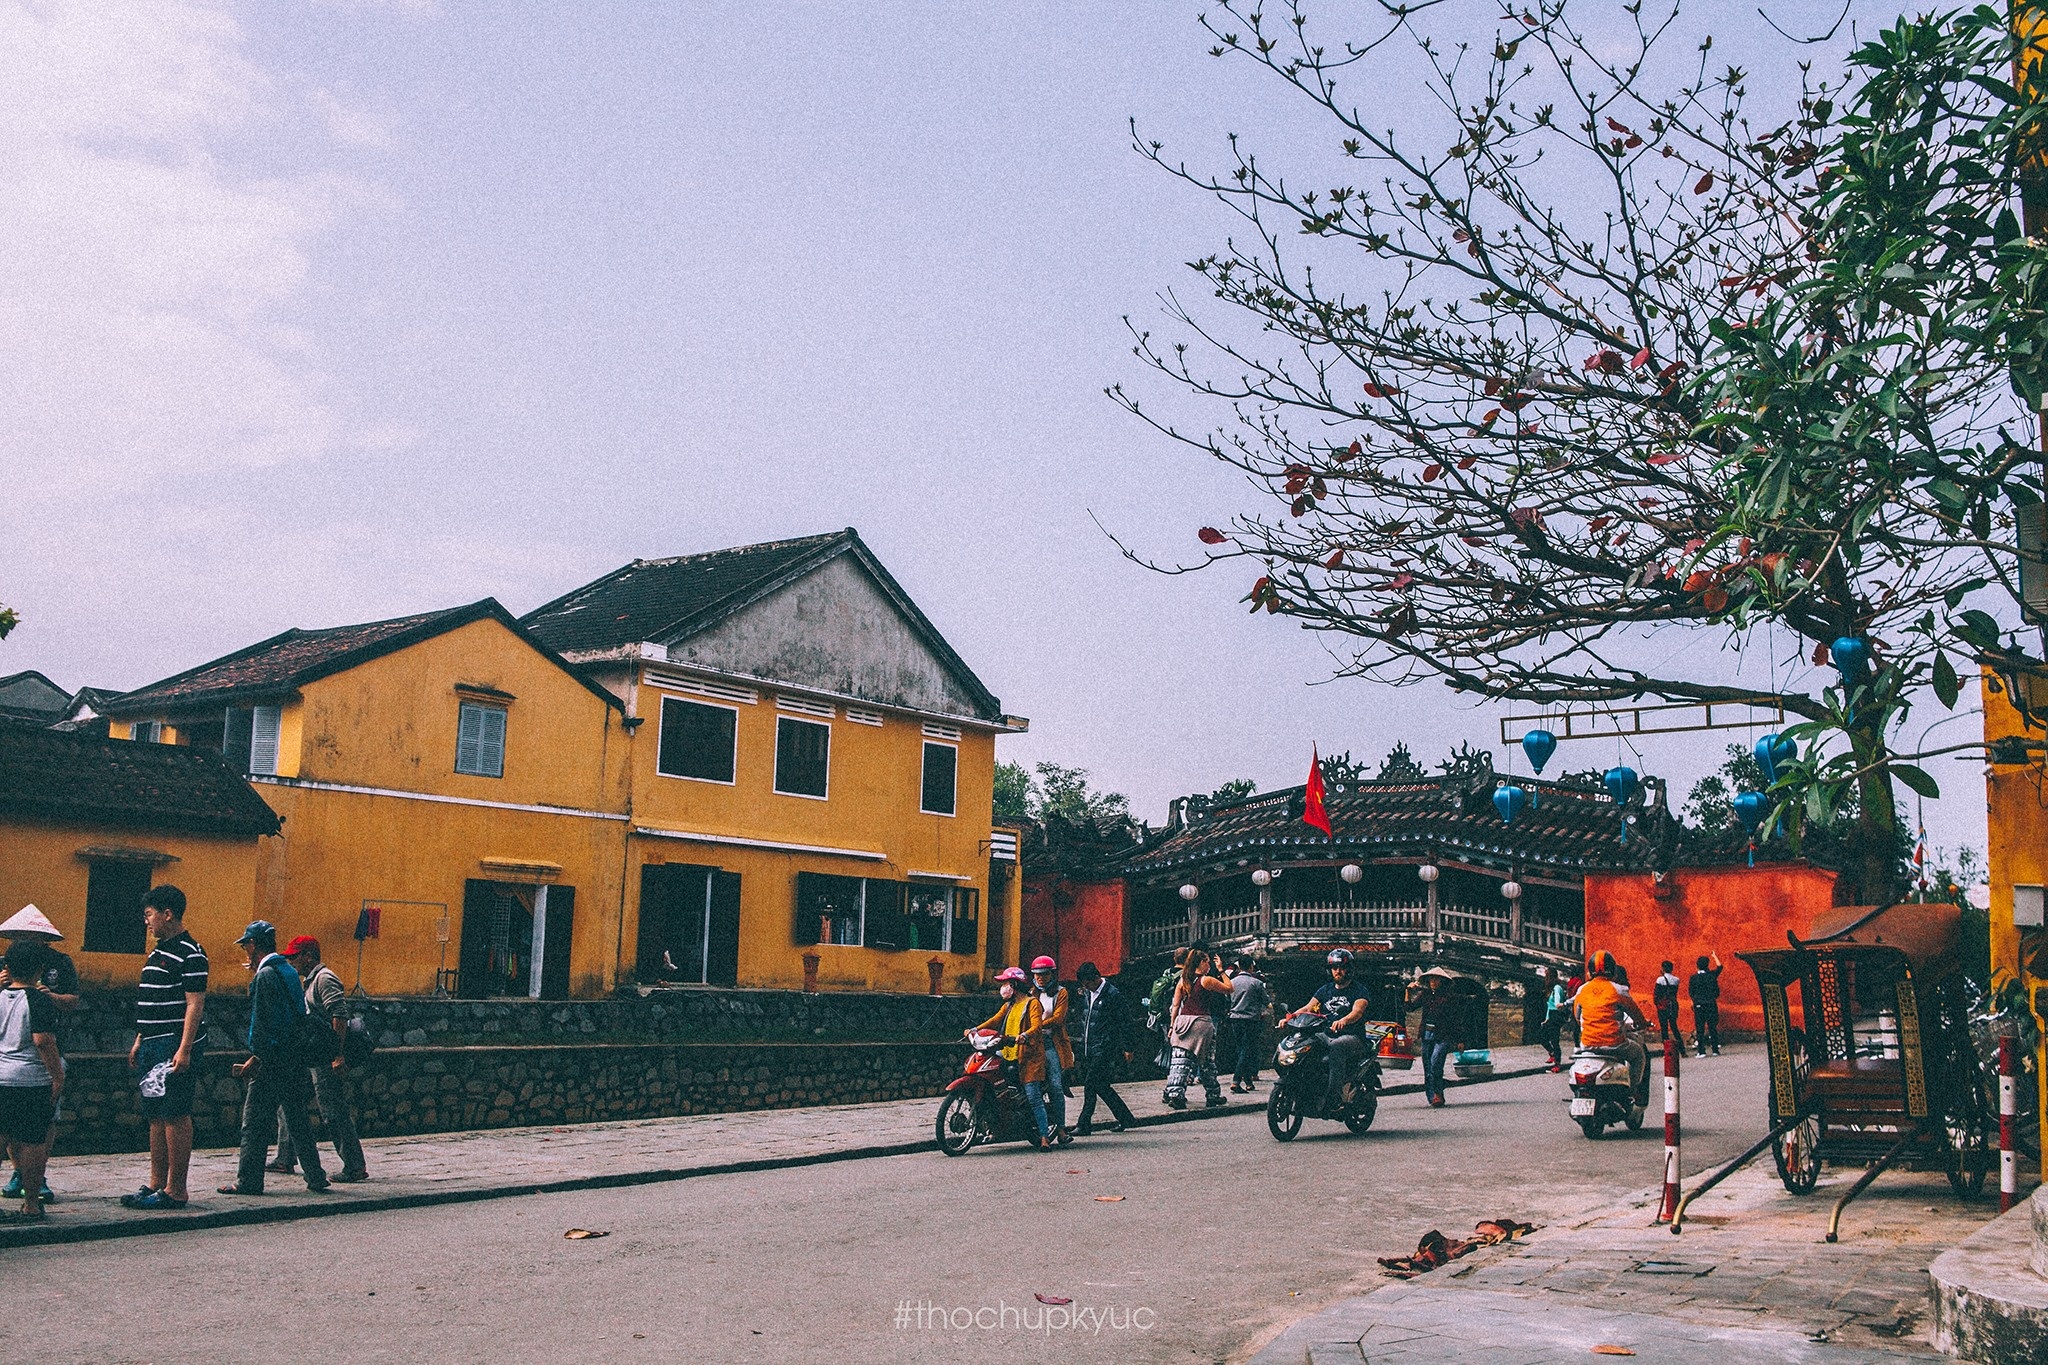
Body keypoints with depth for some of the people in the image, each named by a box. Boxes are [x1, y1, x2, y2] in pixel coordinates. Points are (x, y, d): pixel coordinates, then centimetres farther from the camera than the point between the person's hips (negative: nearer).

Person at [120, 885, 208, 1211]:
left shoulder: (189, 954, -12)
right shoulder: (158, 952, 17)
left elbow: (195, 1004, -17)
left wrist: (184, 1050, -22)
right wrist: (139, 1042, 21)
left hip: (175, 1047, -10)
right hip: (153, 1046, 10)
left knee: (175, 1116, -6)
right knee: (156, 1116, 12)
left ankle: (176, 1190, -2)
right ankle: (156, 1184, 19)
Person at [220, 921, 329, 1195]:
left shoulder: (265, 974, -12)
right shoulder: (289, 970, 14)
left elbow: (263, 1021, -17)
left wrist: (255, 1059, -15)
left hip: (273, 1060, -9)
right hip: (295, 1059, 9)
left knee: (255, 1121, -1)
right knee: (296, 1118, 13)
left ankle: (248, 1181, 2)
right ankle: (316, 1178, 14)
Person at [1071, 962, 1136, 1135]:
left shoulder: (1113, 994, -9)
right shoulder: (1086, 994, 11)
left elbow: (1123, 1022, -6)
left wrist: (1127, 1048, -4)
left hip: (1103, 1049, -8)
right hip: (1088, 1048, 8)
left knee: (1090, 1084, -11)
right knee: (1101, 1085, 8)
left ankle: (1084, 1124, -5)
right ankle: (1124, 1117, 18)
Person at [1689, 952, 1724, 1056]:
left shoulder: (1694, 977, -4)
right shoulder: (1712, 975, -4)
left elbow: (1690, 992, 1)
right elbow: (1719, 966, 14)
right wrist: (1715, 956, 26)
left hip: (1699, 1005, -1)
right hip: (1711, 1004, 1)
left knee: (1700, 1028, 0)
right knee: (1713, 1027, 7)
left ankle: (1702, 1051, -5)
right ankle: (1715, 1050, 6)